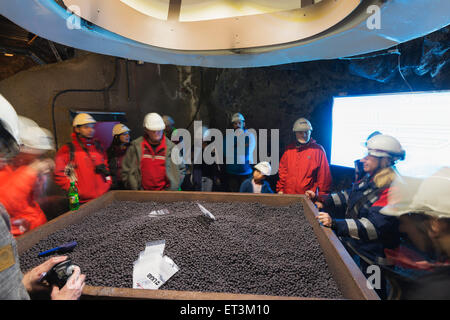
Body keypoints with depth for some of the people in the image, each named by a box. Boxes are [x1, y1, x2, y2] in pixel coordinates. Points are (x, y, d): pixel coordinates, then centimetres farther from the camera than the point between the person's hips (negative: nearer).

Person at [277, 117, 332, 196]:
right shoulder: (289, 149, 9)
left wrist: (322, 196, -4)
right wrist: (280, 189, 9)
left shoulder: (318, 150, -2)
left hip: (308, 196, -3)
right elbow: (282, 171, 13)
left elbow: (324, 175, -2)